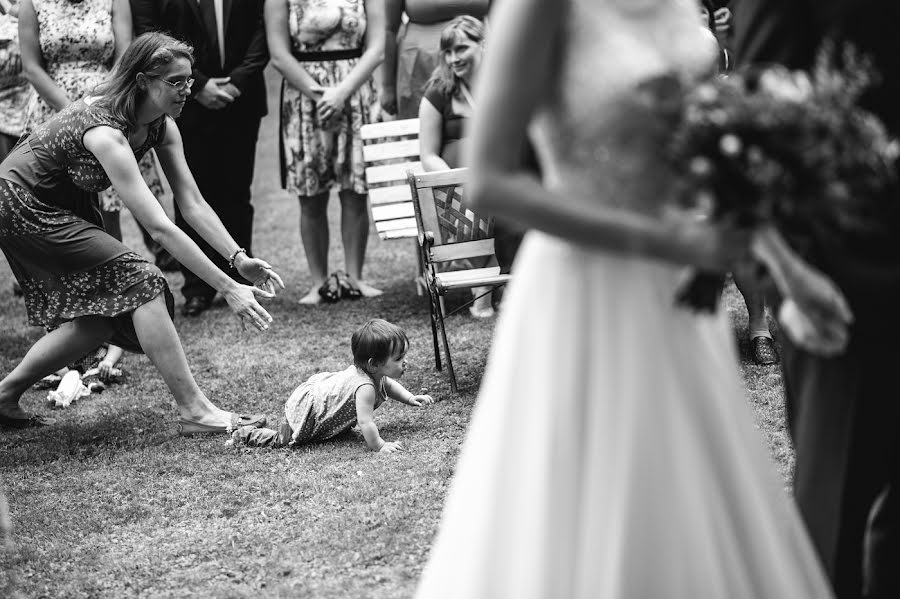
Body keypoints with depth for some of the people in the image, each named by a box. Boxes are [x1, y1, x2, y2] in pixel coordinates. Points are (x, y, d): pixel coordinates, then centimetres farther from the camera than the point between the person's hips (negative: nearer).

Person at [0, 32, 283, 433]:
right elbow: (159, 228, -36)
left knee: (102, 316, 7)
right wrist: (228, 289, -37)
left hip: (66, 206, 9)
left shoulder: (162, 127, -7)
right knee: (140, 281, -17)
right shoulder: (105, 133, -33)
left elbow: (192, 204, -5)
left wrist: (240, 258, -18)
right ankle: (193, 412, -15)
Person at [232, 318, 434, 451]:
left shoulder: (377, 374, -10)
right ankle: (248, 435, 14)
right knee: (283, 441, -6)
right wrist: (379, 446, -36)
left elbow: (387, 384, 15)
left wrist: (410, 398, 6)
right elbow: (365, 423, -41)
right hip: (305, 407, -10)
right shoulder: (364, 387, -39)